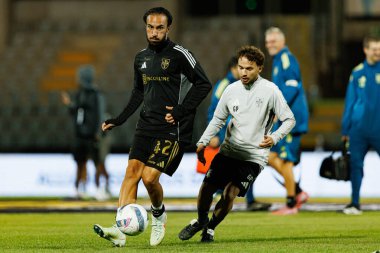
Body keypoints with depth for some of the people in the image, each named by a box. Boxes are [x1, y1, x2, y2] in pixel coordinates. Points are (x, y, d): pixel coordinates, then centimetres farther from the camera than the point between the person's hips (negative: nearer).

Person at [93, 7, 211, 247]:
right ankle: (120, 231, -13)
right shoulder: (142, 57, 13)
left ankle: (159, 214, 17)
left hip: (172, 129, -6)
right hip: (147, 125, 6)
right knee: (132, 172, -8)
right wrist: (120, 119, 18)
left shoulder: (179, 54, -8)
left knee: (150, 177, -15)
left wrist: (181, 111, -14)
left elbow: (204, 84, -7)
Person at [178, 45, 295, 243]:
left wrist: (274, 138, -21)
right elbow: (217, 119, 15)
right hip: (228, 150, 4)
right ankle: (200, 221, 25)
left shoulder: (270, 91, -8)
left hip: (254, 156, -4)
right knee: (206, 188, -5)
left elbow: (289, 120, -3)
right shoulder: (232, 90, 5)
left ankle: (211, 227, 11)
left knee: (229, 194, -15)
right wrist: (203, 143, 3)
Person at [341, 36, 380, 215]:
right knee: (355, 164, 3)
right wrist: (345, 129, 10)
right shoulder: (357, 73, 7)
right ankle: (355, 203, 11)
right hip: (359, 128, 2)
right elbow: (350, 101, 11)